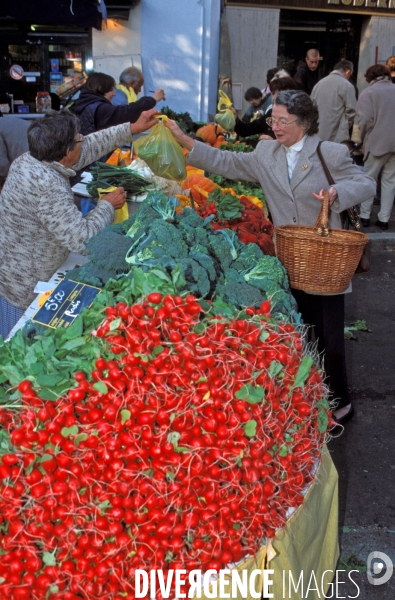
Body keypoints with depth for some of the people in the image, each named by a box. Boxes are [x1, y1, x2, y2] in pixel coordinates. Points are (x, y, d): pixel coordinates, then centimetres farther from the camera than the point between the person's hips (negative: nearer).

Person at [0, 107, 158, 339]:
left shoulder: (28, 161, -2)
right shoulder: (49, 188, -30)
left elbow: (89, 146, 8)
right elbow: (83, 240, -27)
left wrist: (132, 128, 11)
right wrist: (108, 206, -11)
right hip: (27, 291, -9)